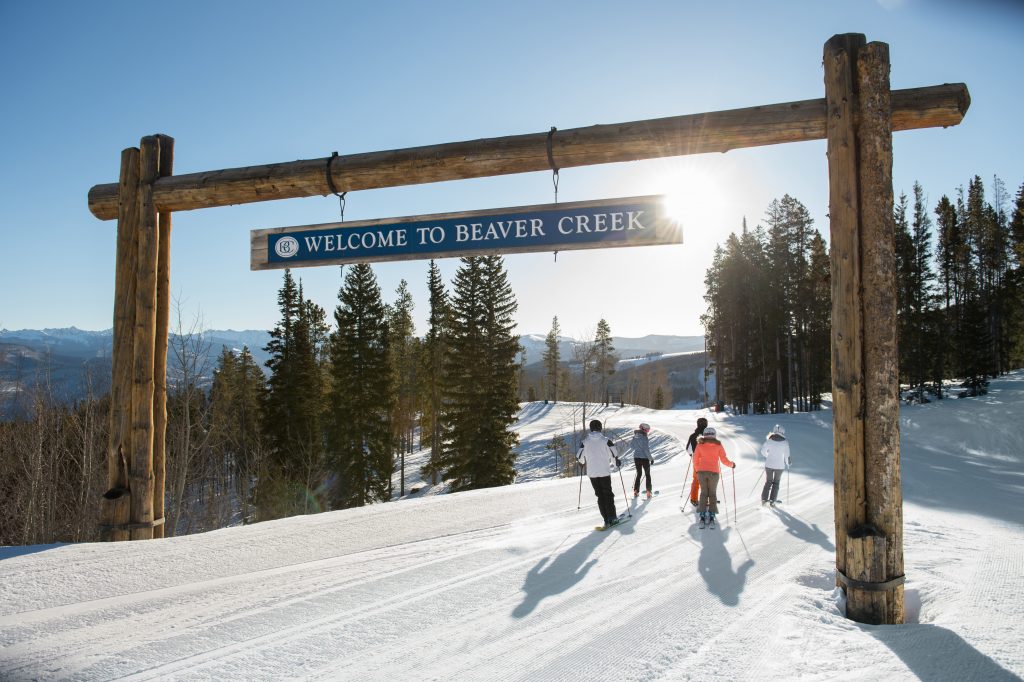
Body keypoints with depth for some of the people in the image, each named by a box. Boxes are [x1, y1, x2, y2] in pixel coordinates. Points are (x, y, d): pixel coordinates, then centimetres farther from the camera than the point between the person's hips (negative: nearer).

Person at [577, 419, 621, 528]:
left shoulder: (585, 442, -3)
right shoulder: (606, 441, -8)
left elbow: (579, 459, -1)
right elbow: (614, 456, -8)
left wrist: (583, 462, 22)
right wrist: (618, 463, 14)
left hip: (592, 473, 2)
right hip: (605, 472, -2)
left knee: (600, 495, 10)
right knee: (608, 494, 10)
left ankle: (606, 519, 6)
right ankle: (612, 518, 6)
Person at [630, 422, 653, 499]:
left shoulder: (635, 436, 0)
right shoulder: (644, 437, -20)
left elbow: (631, 445, 13)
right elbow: (646, 449, -21)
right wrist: (651, 458, -11)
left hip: (636, 457, 6)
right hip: (644, 458, -5)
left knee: (639, 474, 19)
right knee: (648, 475, 9)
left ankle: (636, 492, 18)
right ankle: (648, 493, 8)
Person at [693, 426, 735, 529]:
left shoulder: (700, 444, 3)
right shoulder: (718, 445, 0)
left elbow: (695, 460, 5)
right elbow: (724, 460, 0)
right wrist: (732, 464, 19)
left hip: (701, 471, 1)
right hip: (713, 472, -1)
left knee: (704, 493, 10)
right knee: (712, 494, 10)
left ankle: (702, 517, 4)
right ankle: (711, 518, 3)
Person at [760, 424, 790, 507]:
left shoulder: (769, 441, -9)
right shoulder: (785, 442, -11)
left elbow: (763, 451, -1)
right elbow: (786, 455, -6)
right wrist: (787, 464, 11)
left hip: (769, 464, 1)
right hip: (779, 466, -1)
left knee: (768, 482, 16)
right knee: (776, 483, 16)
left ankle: (764, 500, 6)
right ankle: (772, 501, 12)